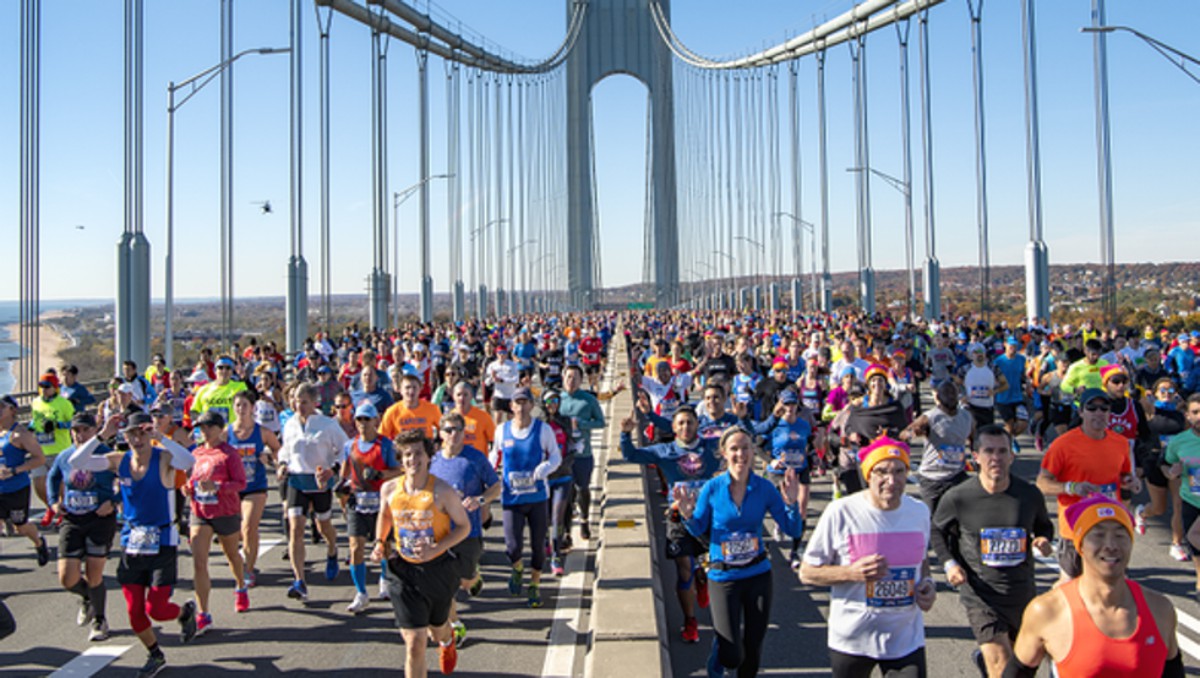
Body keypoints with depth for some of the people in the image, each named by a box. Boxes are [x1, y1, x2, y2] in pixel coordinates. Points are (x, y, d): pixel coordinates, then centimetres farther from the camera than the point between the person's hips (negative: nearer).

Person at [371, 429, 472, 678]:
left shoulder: (442, 491, -17)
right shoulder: (389, 489, -7)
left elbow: (464, 526, -8)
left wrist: (436, 549, -22)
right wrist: (380, 543, -1)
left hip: (438, 569, 0)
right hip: (403, 571, 1)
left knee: (437, 626, 26)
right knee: (414, 643, -7)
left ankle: (447, 641, 64)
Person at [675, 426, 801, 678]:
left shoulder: (764, 488, -7)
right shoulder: (712, 488, -10)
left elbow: (793, 531, -5)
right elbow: (699, 531, 1)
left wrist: (791, 502, -21)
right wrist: (688, 515, -19)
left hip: (758, 574, 2)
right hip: (723, 577, -2)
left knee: (753, 650, 14)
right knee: (732, 656, -3)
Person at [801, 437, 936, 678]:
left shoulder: (920, 511, 1)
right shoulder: (840, 512, -13)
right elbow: (807, 573, -8)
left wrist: (927, 584, -3)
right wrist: (852, 573, -24)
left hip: (907, 639, 3)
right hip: (851, 640, -2)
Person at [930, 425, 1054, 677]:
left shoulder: (1030, 495, -5)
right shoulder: (958, 498, -13)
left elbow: (1044, 525, 14)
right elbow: (937, 531, 4)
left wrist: (1044, 540, -8)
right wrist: (948, 563, -11)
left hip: (1024, 593, 4)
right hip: (982, 597, -4)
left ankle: (984, 655, 52)